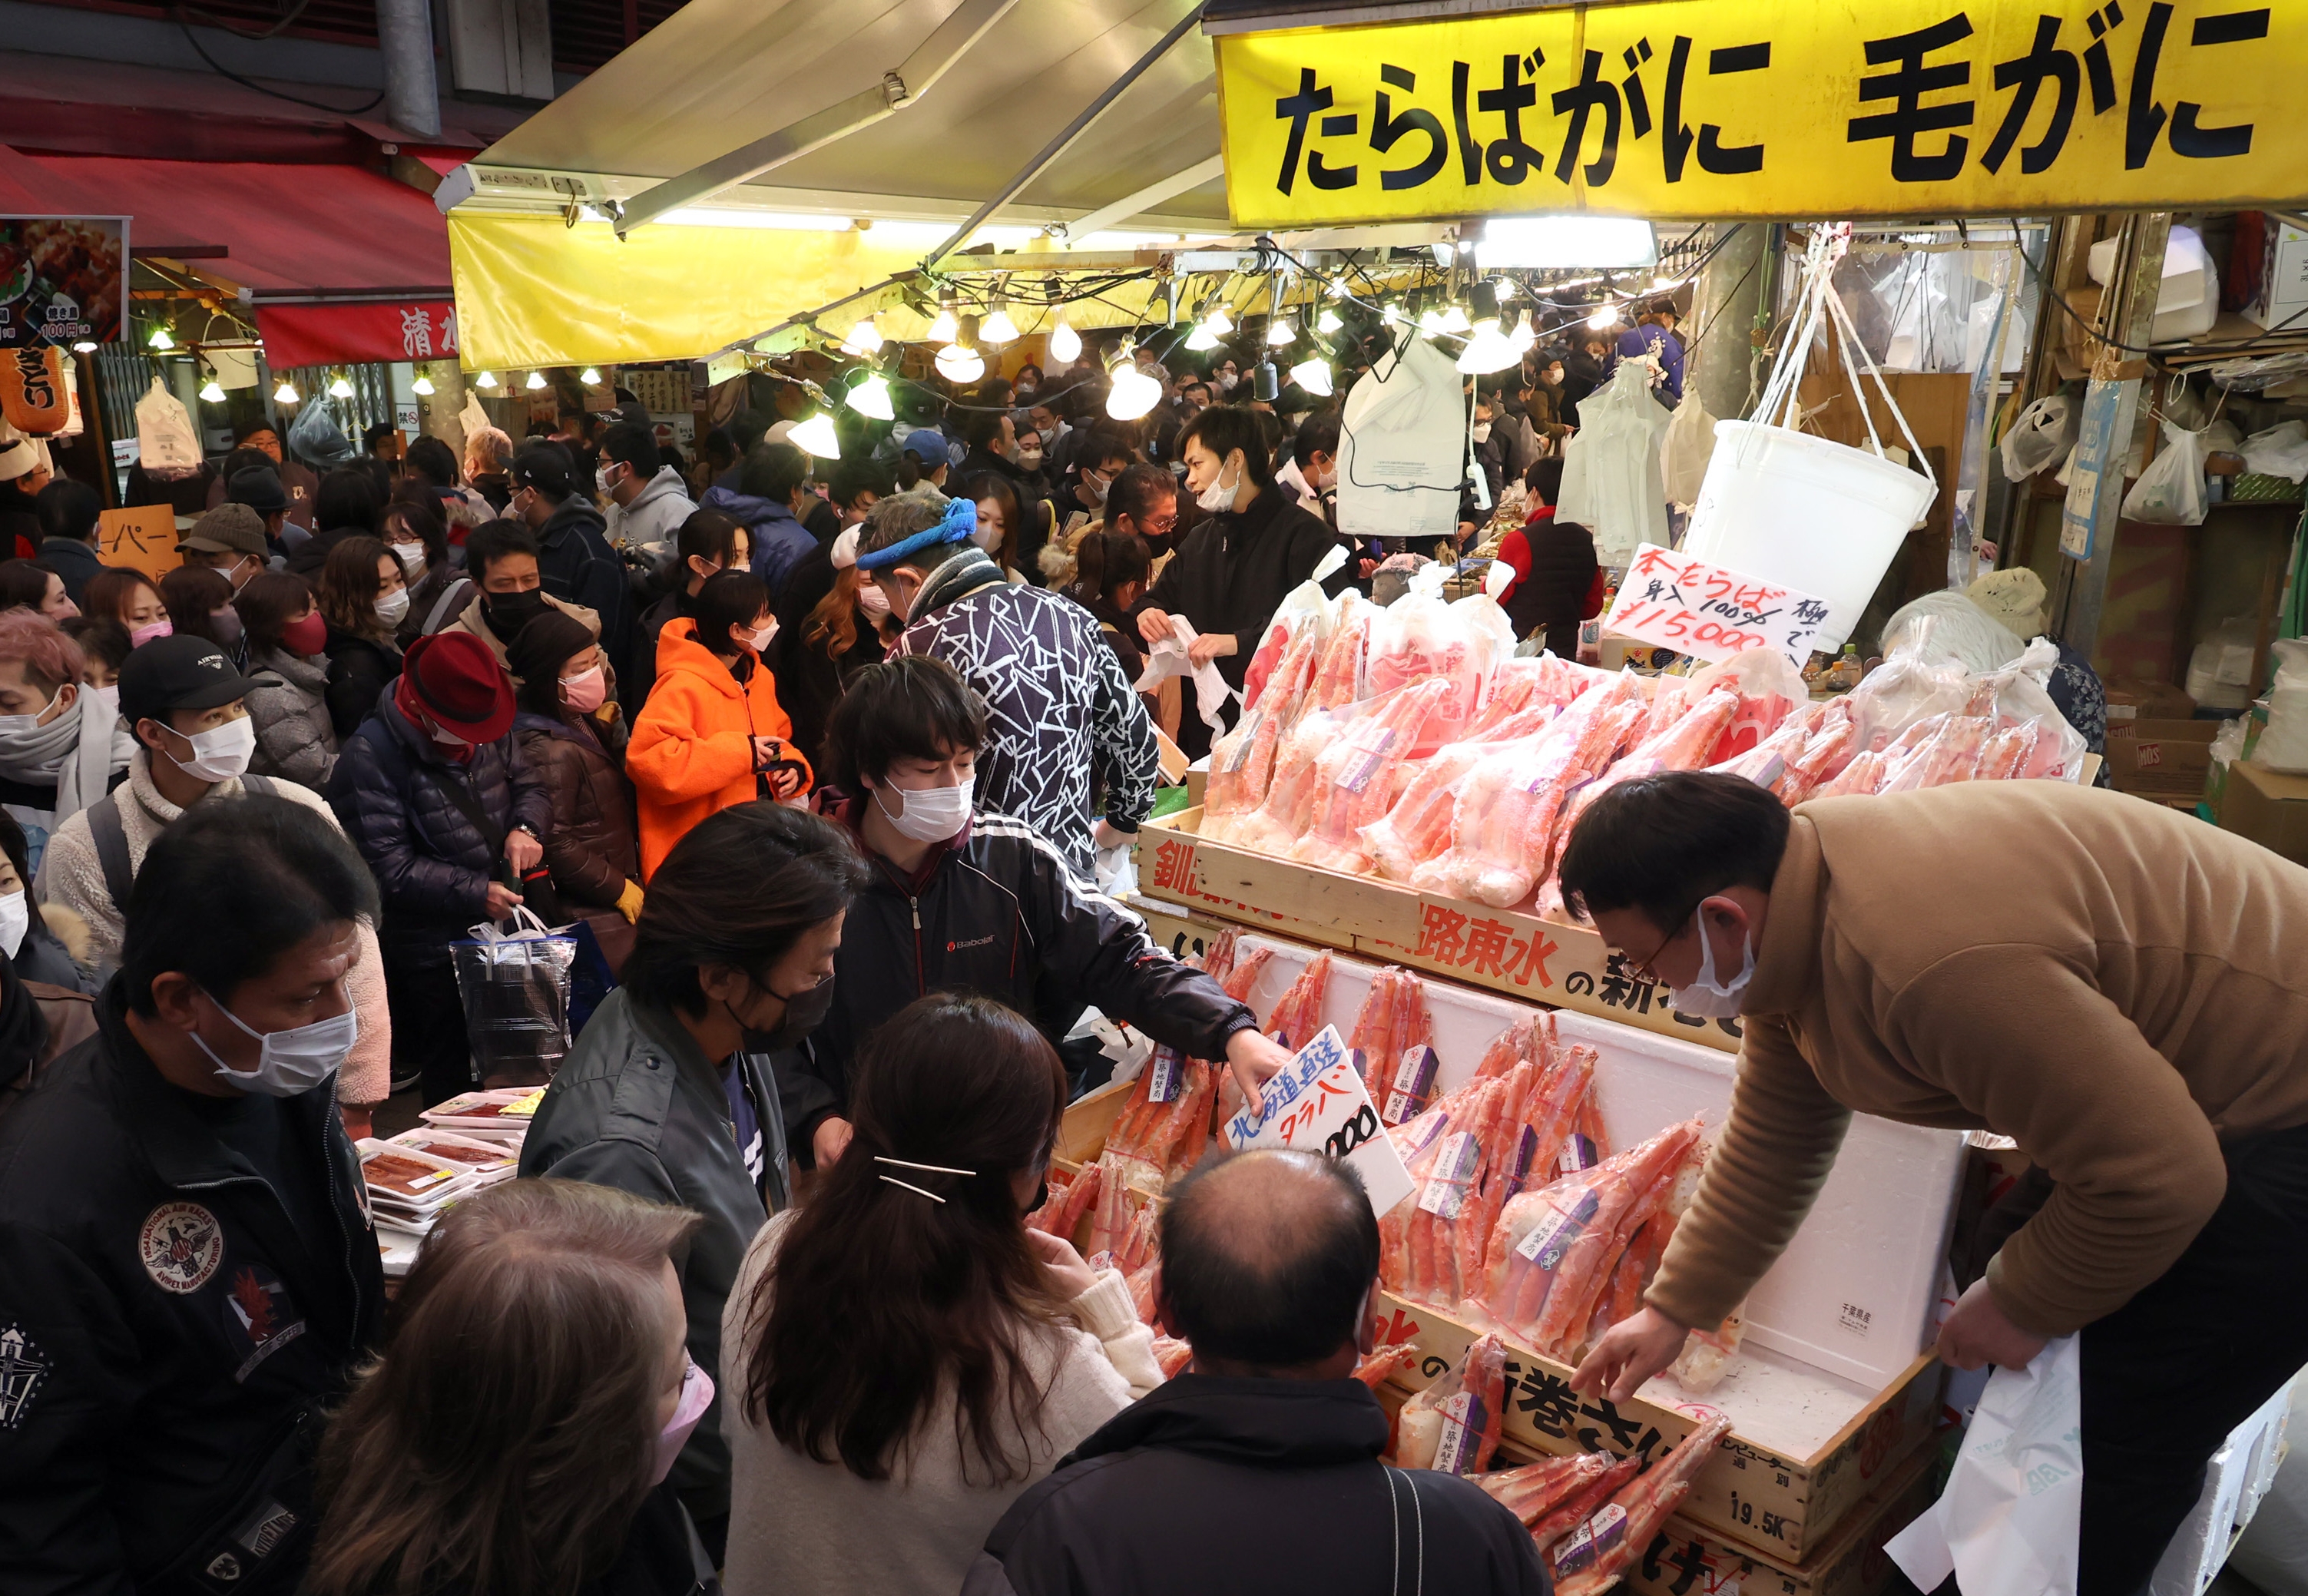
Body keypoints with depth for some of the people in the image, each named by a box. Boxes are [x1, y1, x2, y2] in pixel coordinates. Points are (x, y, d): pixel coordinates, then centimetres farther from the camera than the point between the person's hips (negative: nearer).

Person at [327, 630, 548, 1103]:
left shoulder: (490, 730, 2)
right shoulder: (370, 758, -18)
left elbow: (529, 786, 12)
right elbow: (387, 866, -21)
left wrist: (524, 828, -11)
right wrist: (475, 892, -24)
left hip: (502, 924, 6)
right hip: (432, 952, -6)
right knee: (455, 1079, 5)